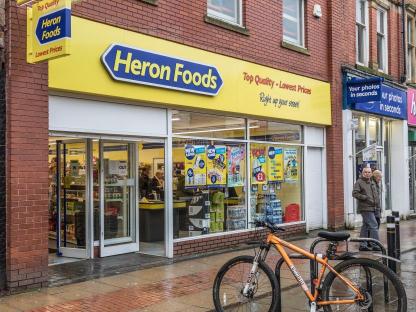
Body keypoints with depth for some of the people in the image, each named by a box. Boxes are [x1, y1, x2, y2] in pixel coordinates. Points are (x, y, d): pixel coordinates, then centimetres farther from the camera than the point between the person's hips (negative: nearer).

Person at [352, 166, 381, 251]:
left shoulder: (372, 182, 19)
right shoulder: (359, 182, -7)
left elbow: (376, 193, 30)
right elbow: (354, 193, -16)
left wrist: (377, 203, 15)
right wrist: (366, 198, -20)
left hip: (372, 208, 9)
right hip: (365, 208, -9)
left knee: (366, 226, 12)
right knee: (374, 226, -12)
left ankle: (363, 245, 18)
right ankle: (375, 245, -8)